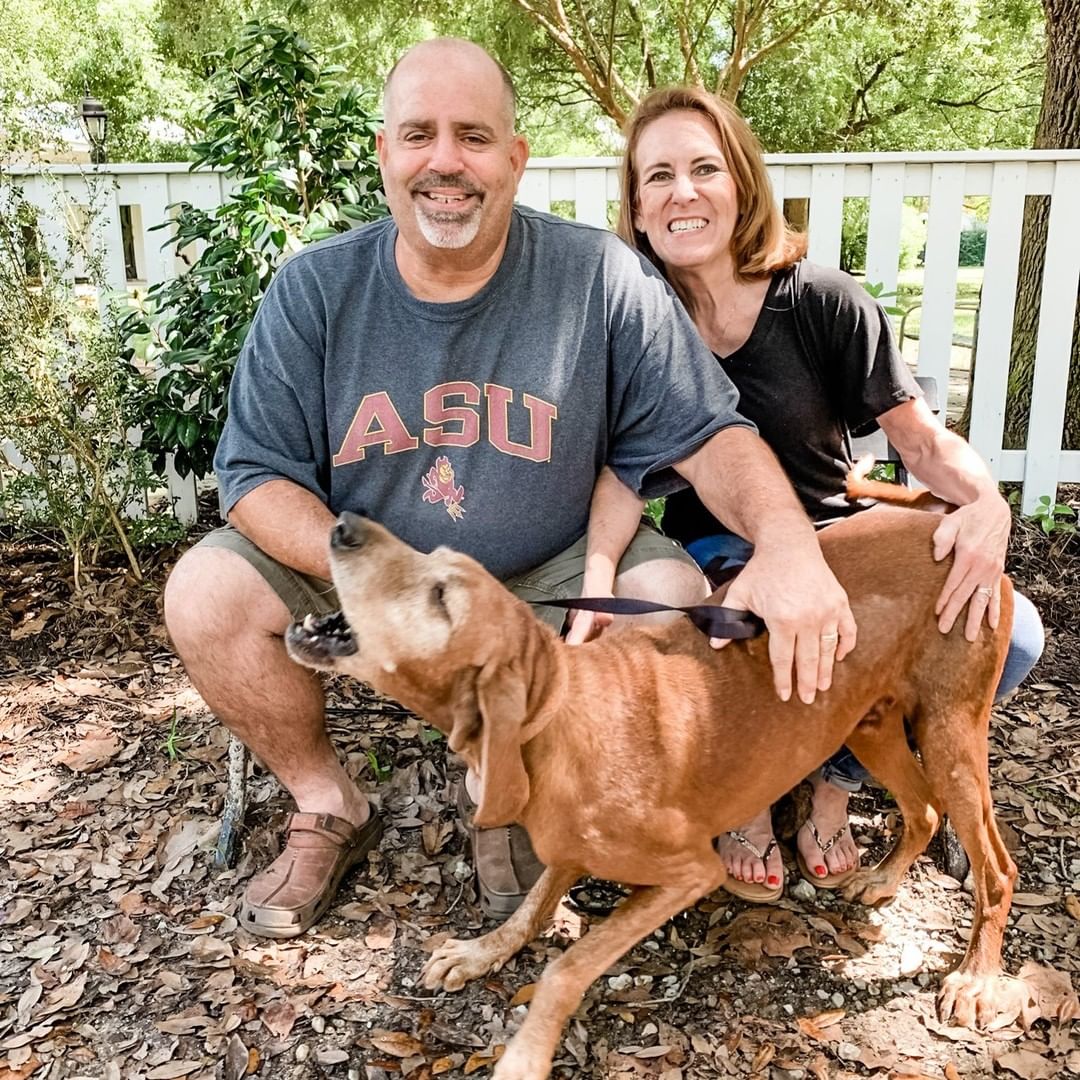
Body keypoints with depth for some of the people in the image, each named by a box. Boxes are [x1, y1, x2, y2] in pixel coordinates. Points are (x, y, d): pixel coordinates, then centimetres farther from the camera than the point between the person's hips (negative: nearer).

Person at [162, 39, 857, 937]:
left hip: (549, 574, 0)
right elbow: (258, 473, -9)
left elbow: (709, 432, -14)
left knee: (674, 599, -25)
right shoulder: (315, 289, -9)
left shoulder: (600, 278, -13)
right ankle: (328, 806, 8)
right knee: (206, 596, -20)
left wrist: (789, 544, -36)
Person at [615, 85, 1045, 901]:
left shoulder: (824, 303, -12)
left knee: (1009, 634, -19)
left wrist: (985, 504, -31)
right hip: (717, 552, -1)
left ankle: (837, 785, 3)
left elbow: (921, 437, -9)